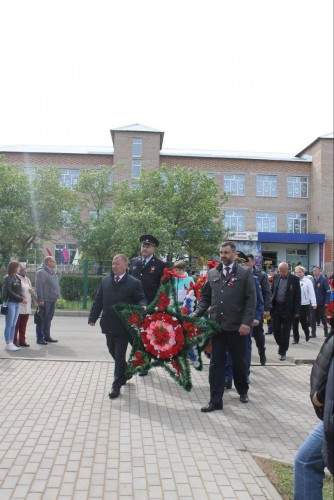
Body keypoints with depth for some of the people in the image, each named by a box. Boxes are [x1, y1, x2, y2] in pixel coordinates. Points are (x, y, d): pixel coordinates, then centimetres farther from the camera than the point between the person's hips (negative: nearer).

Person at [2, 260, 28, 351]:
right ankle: (8, 344, 5)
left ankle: (11, 343, 17)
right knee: (9, 325, -1)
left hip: (17, 303, 7)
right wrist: (21, 299, -17)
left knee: (13, 325, 11)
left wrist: (23, 297, -4)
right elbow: (9, 292, -16)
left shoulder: (17, 278, 13)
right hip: (10, 303, -7)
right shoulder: (8, 278, -9)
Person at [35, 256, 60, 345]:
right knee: (42, 320, -2)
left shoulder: (52, 272, 17)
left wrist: (57, 297, 19)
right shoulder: (41, 272, -12)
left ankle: (47, 336, 24)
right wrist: (40, 300, -22)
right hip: (45, 301, -9)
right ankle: (40, 338, 4)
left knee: (48, 320, 15)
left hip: (52, 301, 9)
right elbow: (38, 286, -19)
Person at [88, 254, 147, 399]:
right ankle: (125, 373, 42)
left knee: (119, 356, 1)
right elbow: (98, 300, 9)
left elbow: (141, 299, -5)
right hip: (108, 325, 5)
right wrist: (93, 317, 6)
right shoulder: (105, 280, 5)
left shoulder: (134, 283, -8)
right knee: (113, 353, 18)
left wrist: (142, 307, -27)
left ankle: (116, 385, 12)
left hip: (123, 326, -5)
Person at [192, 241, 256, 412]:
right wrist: (197, 313, -2)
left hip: (237, 326, -2)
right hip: (217, 325, 2)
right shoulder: (212, 273, 10)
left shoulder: (245, 273, -1)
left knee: (239, 361, 13)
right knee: (216, 363, 5)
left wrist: (246, 322, -14)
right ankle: (215, 400, 12)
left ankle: (243, 390, 38)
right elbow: (206, 297, 13)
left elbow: (251, 300, -5)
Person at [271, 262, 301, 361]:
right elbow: (272, 291, 11)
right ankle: (281, 345, 31)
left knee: (285, 332, 3)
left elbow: (298, 296, -5)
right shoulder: (276, 277, 5)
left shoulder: (294, 279, -6)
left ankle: (283, 352, 15)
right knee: (275, 329, 5)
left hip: (288, 309, -3)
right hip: (276, 308, 3)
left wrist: (297, 311, -9)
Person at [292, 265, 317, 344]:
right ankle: (296, 339, 12)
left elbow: (311, 293, -7)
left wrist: (314, 303, -13)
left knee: (303, 322, 5)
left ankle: (307, 334, 33)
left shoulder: (308, 281, -4)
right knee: (294, 323, 3)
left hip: (304, 305, -3)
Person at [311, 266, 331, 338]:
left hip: (321, 303, -4)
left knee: (323, 319, 10)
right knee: (313, 319, 2)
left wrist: (326, 302, -17)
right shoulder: (313, 280, 7)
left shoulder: (324, 279, -9)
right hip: (314, 303, 4)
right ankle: (313, 333, 8)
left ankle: (326, 332, 28)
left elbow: (328, 291, -12)